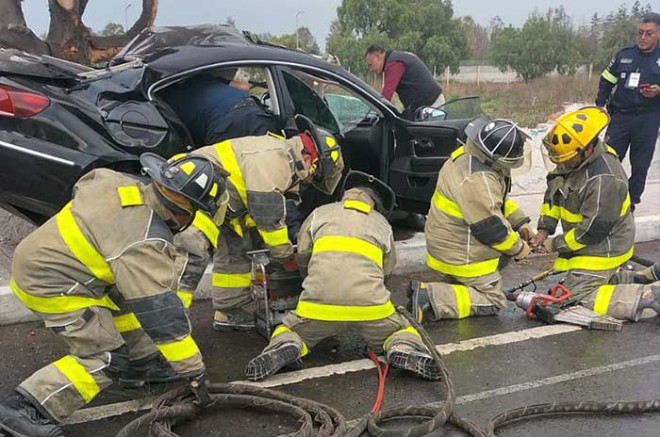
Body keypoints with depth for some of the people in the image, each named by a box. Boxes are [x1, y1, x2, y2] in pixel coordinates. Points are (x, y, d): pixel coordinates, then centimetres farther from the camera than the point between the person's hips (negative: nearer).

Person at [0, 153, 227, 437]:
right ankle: (24, 410, -6)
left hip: (40, 257, 10)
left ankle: (144, 360, 26)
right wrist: (193, 371, -19)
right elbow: (161, 312, -27)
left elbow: (83, 185, 18)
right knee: (107, 359, -6)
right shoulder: (143, 242, -29)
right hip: (49, 284, -10)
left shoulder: (121, 182, -5)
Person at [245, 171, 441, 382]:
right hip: (370, 304, 1)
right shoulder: (383, 224, 22)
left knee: (287, 331, 24)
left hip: (319, 303, 0)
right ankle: (404, 350, -9)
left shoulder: (320, 213, 20)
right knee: (403, 332, 26)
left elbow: (302, 258, 24)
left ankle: (287, 347, -11)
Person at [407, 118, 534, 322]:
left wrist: (521, 223, 10)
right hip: (461, 256, -9)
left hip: (448, 241, 9)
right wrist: (518, 248, -6)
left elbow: (499, 202, 14)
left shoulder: (466, 156, -1)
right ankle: (429, 297, -12)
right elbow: (491, 228, -23)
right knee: (493, 300, 2)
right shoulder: (476, 181, -31)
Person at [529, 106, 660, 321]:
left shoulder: (603, 181, -34)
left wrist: (556, 244, -16)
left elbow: (593, 231, -28)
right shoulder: (575, 160, -6)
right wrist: (545, 229, -1)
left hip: (602, 249, -10)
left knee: (580, 295, -10)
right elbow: (554, 192, 7)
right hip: (585, 242, 10)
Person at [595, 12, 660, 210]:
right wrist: (599, 105, 4)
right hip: (620, 116, 2)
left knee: (640, 164, 6)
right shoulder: (624, 54, 7)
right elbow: (606, 82, 13)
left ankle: (631, 201, 18)